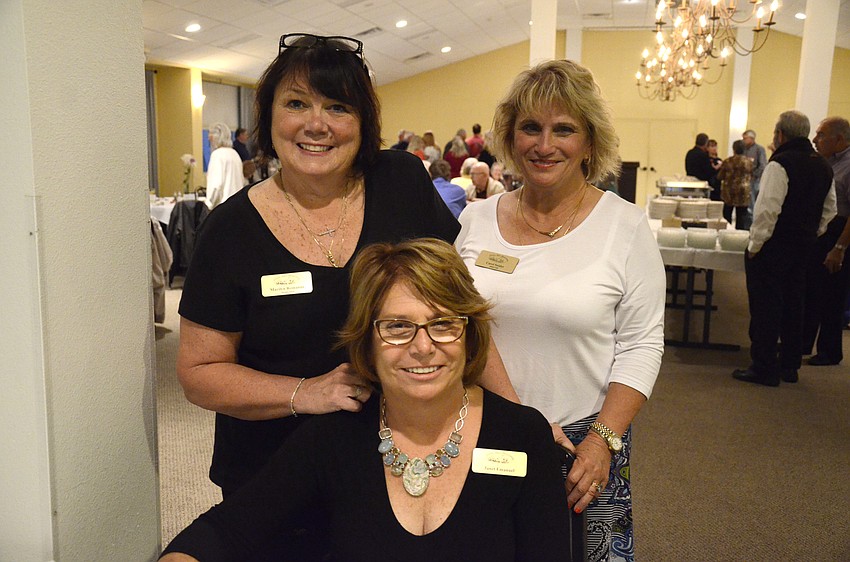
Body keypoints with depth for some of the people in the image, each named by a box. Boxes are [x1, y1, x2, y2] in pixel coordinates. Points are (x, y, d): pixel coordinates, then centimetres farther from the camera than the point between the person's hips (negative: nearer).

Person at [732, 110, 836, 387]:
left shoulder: (780, 164, -17)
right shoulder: (824, 166, 11)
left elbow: (767, 210, -22)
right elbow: (829, 210, 18)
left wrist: (754, 245, -14)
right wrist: (811, 235, 22)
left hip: (773, 247, -8)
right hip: (804, 247, 8)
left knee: (765, 307, -1)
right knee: (793, 304, 16)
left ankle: (764, 369, 3)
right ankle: (790, 366, 24)